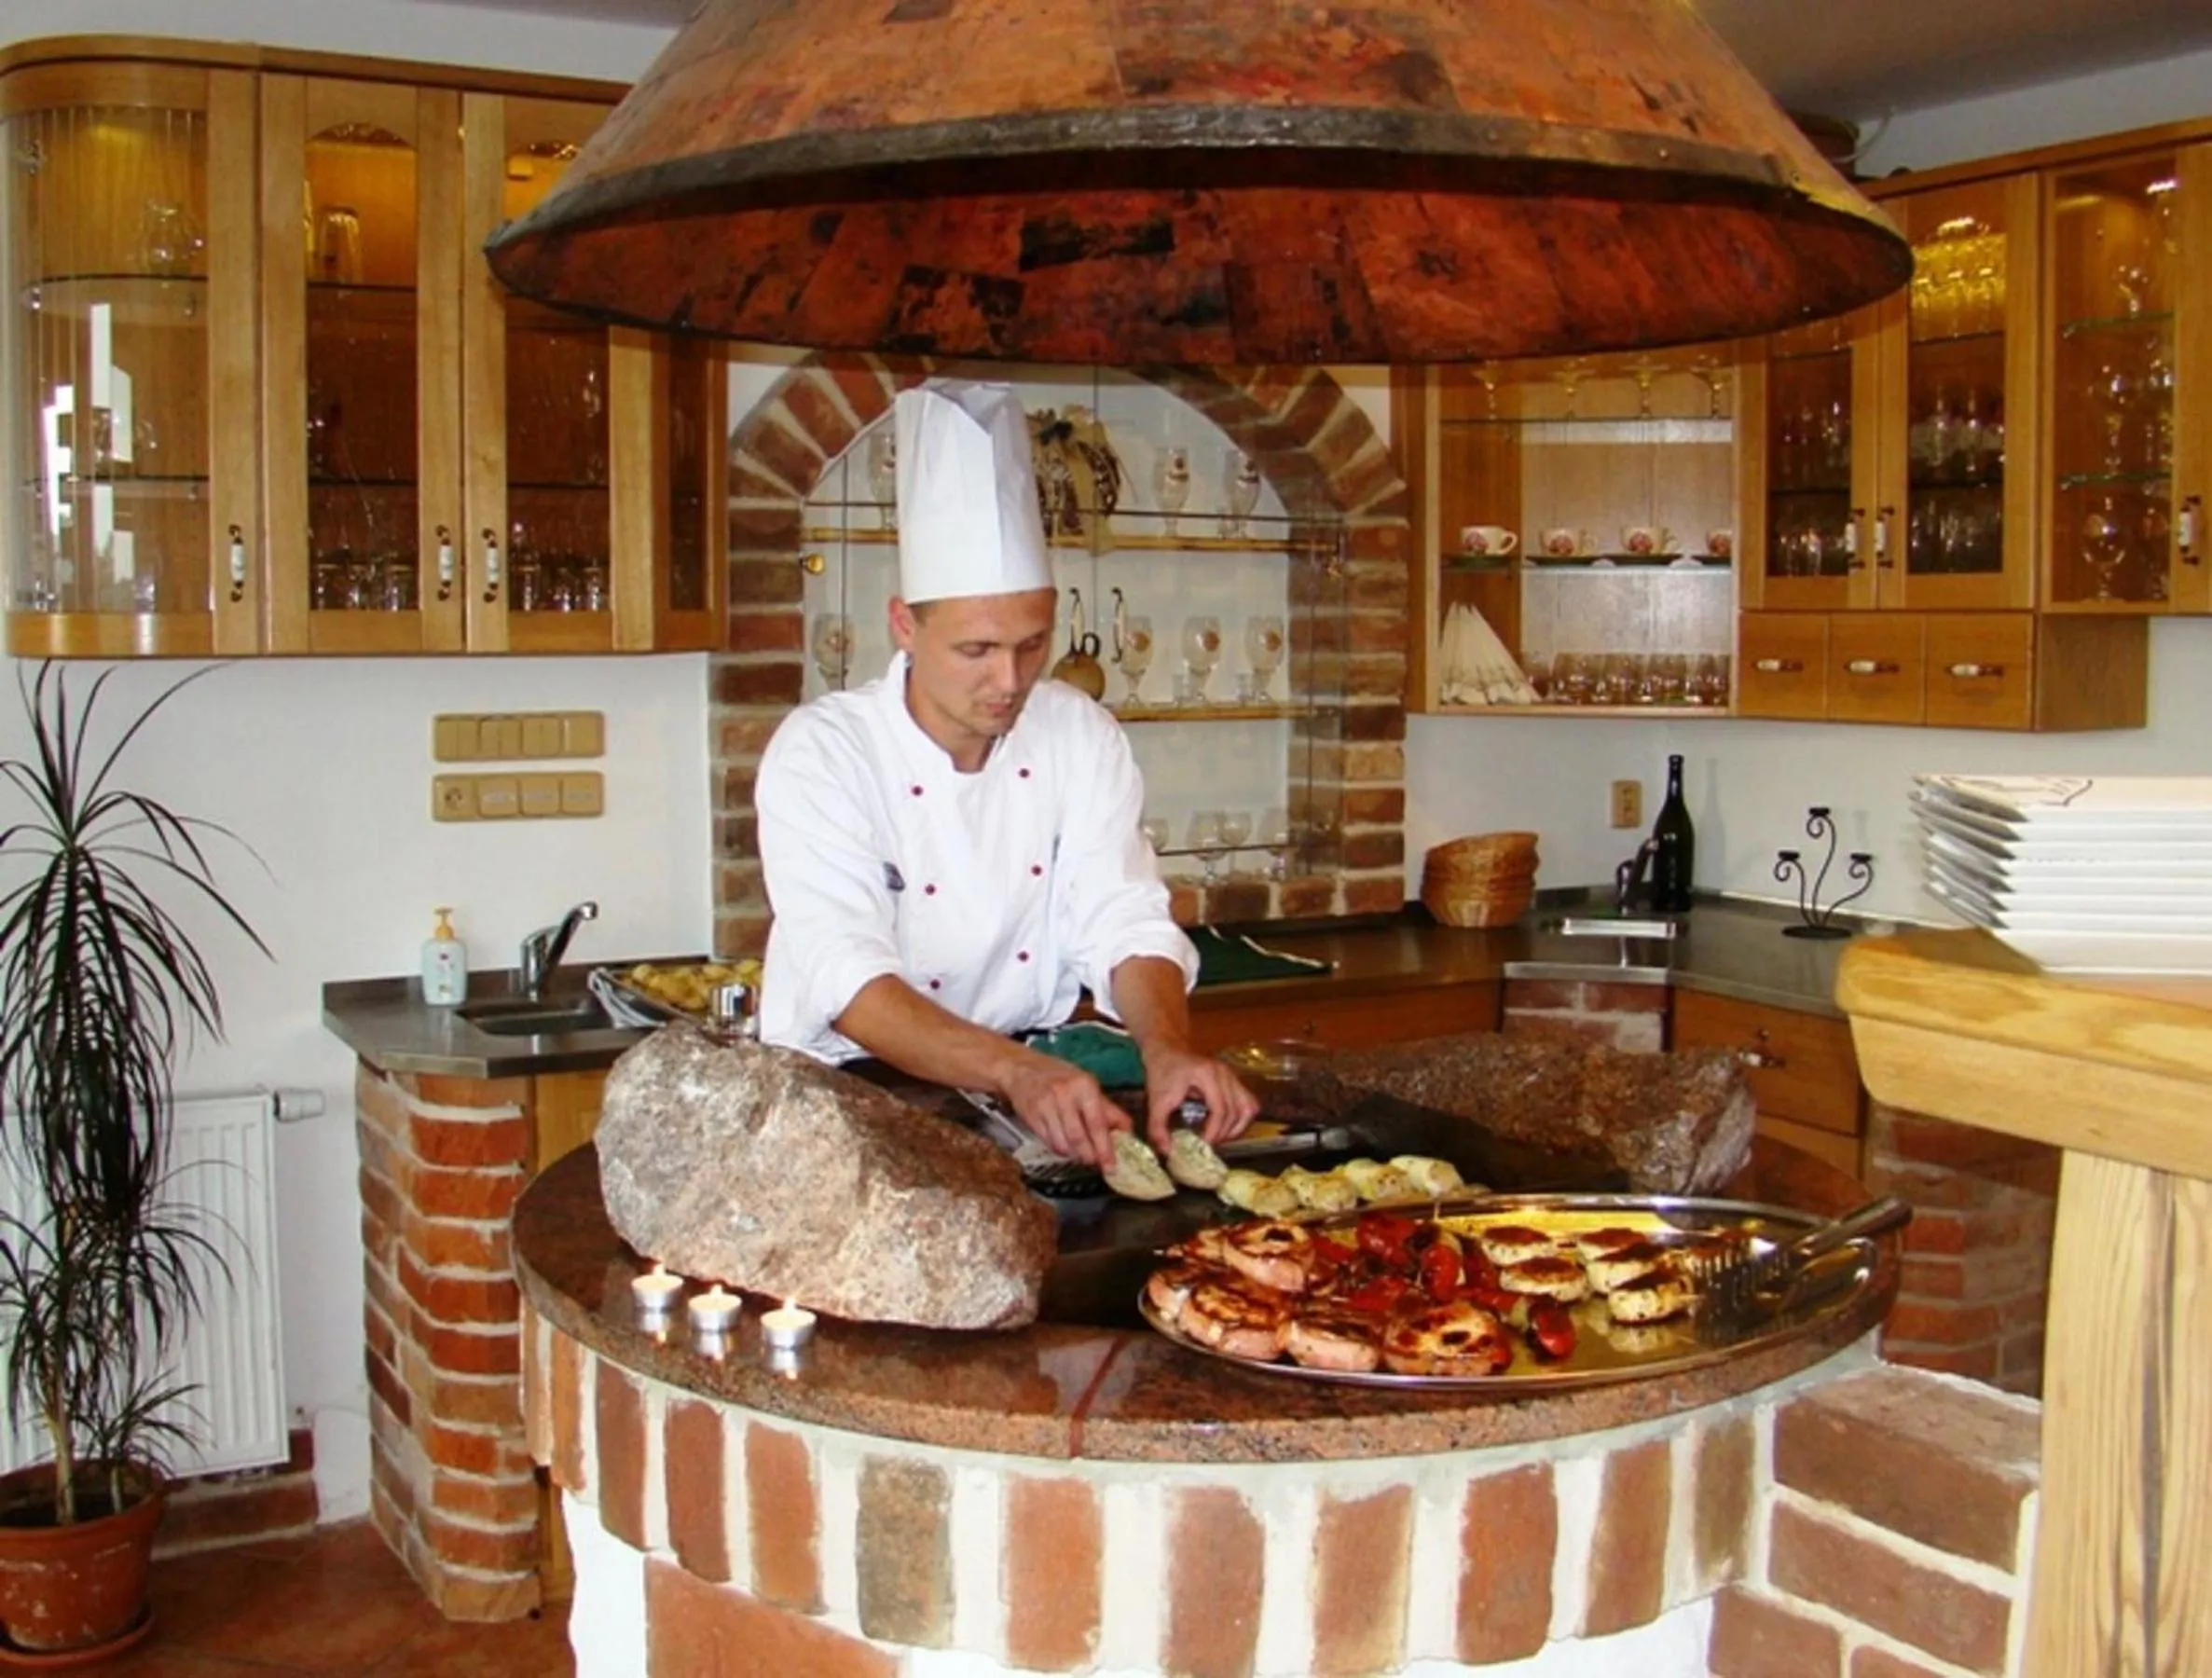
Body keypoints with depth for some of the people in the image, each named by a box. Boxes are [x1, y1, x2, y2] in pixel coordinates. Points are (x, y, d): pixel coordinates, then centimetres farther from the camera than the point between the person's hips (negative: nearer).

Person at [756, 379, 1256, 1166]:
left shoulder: (1081, 734, 0)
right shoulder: (821, 754, -15)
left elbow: (1125, 923, -5)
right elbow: (849, 982, -25)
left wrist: (1168, 1050, -25)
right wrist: (1016, 1071, -40)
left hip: (1036, 1075, 3)